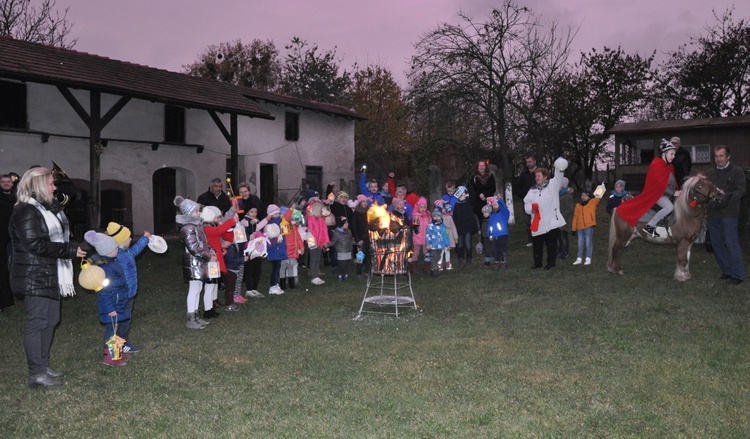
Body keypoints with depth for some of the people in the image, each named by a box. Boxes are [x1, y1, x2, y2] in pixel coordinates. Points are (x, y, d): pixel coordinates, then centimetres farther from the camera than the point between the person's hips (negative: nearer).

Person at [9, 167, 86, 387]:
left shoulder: (46, 209, 17)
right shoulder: (25, 212, -15)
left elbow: (56, 237, 20)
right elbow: (35, 244, -23)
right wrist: (70, 250, -20)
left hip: (49, 276, 10)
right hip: (34, 278, -10)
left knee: (50, 319, 14)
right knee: (37, 322, -4)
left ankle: (43, 366, 25)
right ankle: (36, 373, 3)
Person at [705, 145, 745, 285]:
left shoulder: (737, 172, 1)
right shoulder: (709, 173, 17)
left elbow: (740, 191, -8)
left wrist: (725, 199, -24)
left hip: (728, 214, -6)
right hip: (712, 214, 6)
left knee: (731, 243, -7)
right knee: (716, 243, 9)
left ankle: (737, 275, -1)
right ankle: (727, 270, 22)